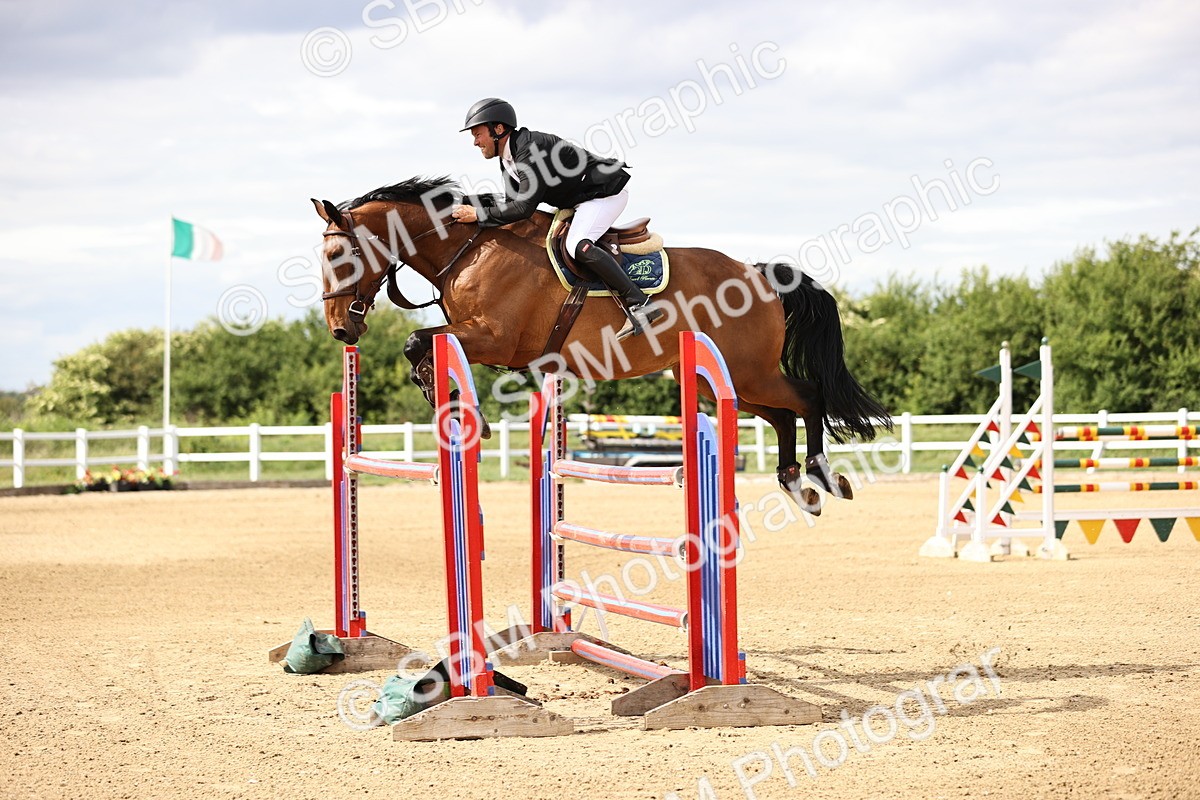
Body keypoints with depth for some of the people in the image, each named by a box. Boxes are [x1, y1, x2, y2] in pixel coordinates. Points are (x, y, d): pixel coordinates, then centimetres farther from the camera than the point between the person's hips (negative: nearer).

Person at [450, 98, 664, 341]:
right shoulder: (508, 160, 7)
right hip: (580, 201, 11)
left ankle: (640, 304, -29)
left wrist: (479, 214, -24)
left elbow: (524, 208, -30)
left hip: (606, 192, -11)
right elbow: (512, 204, 9)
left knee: (578, 246, -29)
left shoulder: (532, 149, -25)